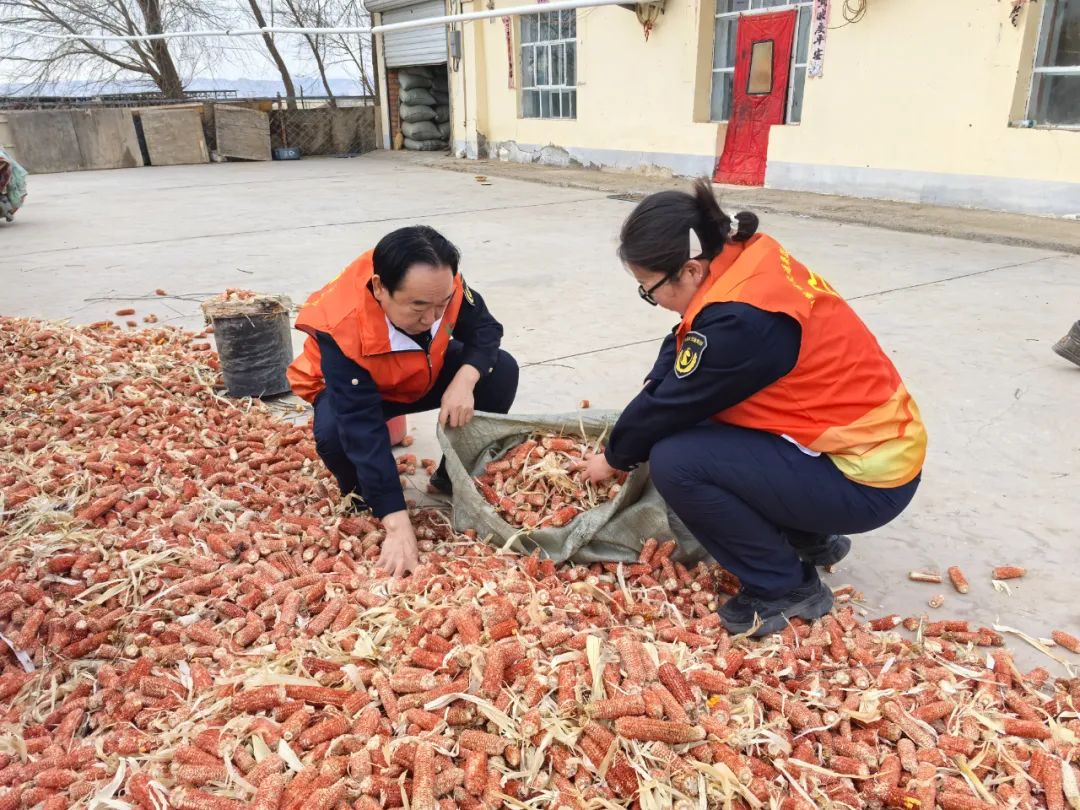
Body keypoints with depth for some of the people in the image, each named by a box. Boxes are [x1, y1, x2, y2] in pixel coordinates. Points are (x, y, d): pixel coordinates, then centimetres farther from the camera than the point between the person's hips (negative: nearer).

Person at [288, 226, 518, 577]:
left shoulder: (441, 286, -31)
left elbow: (485, 329, -14)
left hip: (426, 375, 4)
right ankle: (363, 498, -1)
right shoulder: (342, 329, -42)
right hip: (353, 391, -4)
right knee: (335, 431, -37)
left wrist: (465, 379, -37)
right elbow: (363, 430, -45)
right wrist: (398, 526, -48)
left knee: (501, 371, -18)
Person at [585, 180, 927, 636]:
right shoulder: (743, 259, -3)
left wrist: (613, 457, 2)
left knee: (674, 461, -19)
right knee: (689, 427, 12)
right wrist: (628, 434, 2)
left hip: (865, 477, -9)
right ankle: (807, 536, 19)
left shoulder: (741, 317, -29)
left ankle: (786, 586, -1)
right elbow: (677, 356, 8)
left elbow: (674, 403, -16)